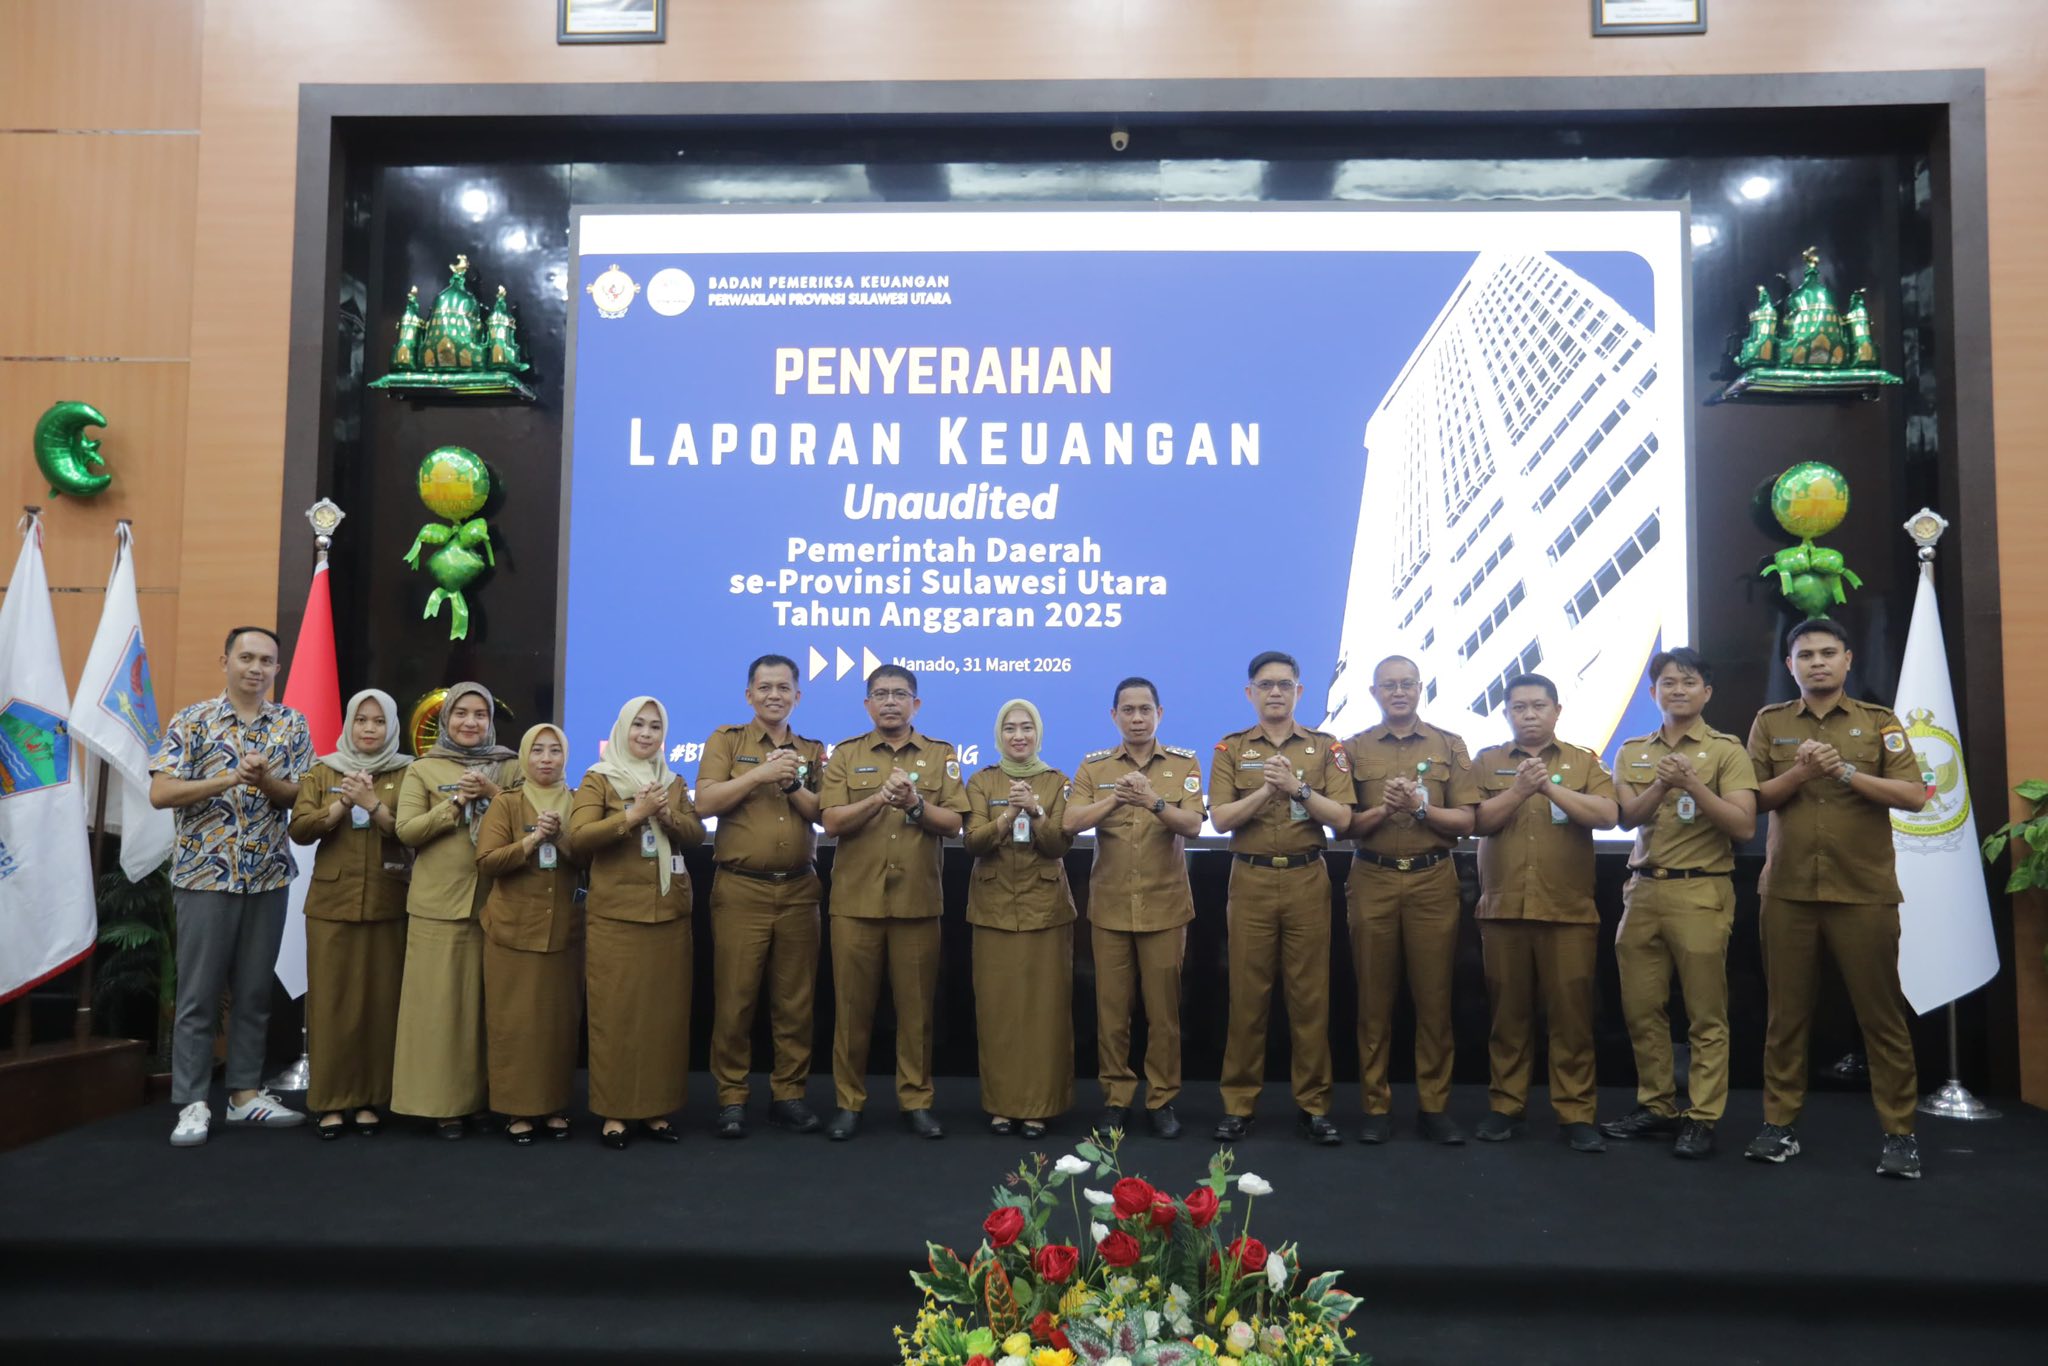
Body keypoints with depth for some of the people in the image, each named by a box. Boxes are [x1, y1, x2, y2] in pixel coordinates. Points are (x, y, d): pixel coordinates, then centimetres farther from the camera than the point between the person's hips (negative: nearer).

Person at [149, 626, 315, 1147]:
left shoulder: (292, 724, 5)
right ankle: (192, 1103, 9)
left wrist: (265, 781, -19)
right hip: (206, 875, -3)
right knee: (199, 993, 1)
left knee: (255, 991, 10)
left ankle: (245, 1092, 19)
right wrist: (229, 778, -20)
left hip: (269, 878, 3)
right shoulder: (192, 721, -4)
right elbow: (159, 793, -11)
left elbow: (303, 797, 1)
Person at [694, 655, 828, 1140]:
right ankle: (731, 1097, 10)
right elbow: (705, 802, -8)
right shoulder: (726, 740, 6)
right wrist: (760, 773, -15)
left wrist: (791, 782, -12)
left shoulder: (812, 750, 13)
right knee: (734, 998, 0)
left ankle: (789, 1093, 16)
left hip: (799, 890, 3)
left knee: (794, 999, 6)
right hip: (740, 889, -2)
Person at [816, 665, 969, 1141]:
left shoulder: (941, 755, 6)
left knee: (916, 1006, 6)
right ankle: (848, 1103, 16)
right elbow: (831, 822, -6)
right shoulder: (845, 754, 5)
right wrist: (879, 799, -19)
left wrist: (915, 804, -18)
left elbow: (954, 823, -2)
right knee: (852, 1005, 5)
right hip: (856, 900, 0)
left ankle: (915, 1101, 17)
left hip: (918, 902, 0)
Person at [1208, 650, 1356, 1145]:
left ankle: (1314, 1104, 13)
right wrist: (1265, 791, -17)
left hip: (1307, 880, 0)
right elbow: (1220, 819, -4)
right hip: (1250, 881, 0)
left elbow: (1341, 819, -3)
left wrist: (1298, 788, -16)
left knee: (1310, 994, 3)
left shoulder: (1326, 747, 6)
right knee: (1247, 994, 3)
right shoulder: (1230, 749, 6)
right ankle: (1239, 1103, 11)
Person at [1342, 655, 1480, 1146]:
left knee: (1434, 996, 2)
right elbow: (1343, 825, 3)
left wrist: (1421, 807, -13)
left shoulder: (1450, 746, 8)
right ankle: (1376, 1106, 11)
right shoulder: (1354, 749, 8)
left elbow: (1466, 821, 2)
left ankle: (1435, 1105, 12)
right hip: (1372, 880, 0)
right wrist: (1381, 810, -15)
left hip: (1433, 880, 0)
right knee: (1374, 998, 3)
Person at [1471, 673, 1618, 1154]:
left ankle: (1577, 1113, 8)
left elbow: (1607, 815, -9)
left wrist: (1552, 787, -17)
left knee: (1571, 1013, 1)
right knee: (1508, 1012, 7)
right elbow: (1478, 822, -4)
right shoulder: (1487, 762, 8)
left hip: (1569, 911, -1)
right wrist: (1520, 790, -17)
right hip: (1503, 909, 1)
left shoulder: (1585, 762, 7)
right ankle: (1505, 1106, 16)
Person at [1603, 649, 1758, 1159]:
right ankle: (1655, 1106, 20)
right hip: (1643, 890, 4)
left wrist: (1693, 785, -19)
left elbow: (1744, 826, -9)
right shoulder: (1633, 752, 12)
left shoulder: (1726, 750, 0)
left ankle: (1702, 1118, 8)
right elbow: (1626, 817, -2)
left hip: (1701, 892, -4)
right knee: (1641, 1009, 8)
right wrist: (1661, 784, -18)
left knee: (1706, 1014, 0)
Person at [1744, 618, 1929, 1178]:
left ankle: (1900, 1132, 11)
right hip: (1788, 891, 1)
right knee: (1785, 1012, 6)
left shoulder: (1879, 722, 5)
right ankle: (1780, 1123, 14)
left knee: (1881, 1013, 2)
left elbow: (1914, 796, -4)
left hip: (1864, 892, -1)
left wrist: (1848, 773, -17)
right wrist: (1799, 773, -15)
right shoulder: (1769, 723, 8)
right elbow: (1753, 799, 2)